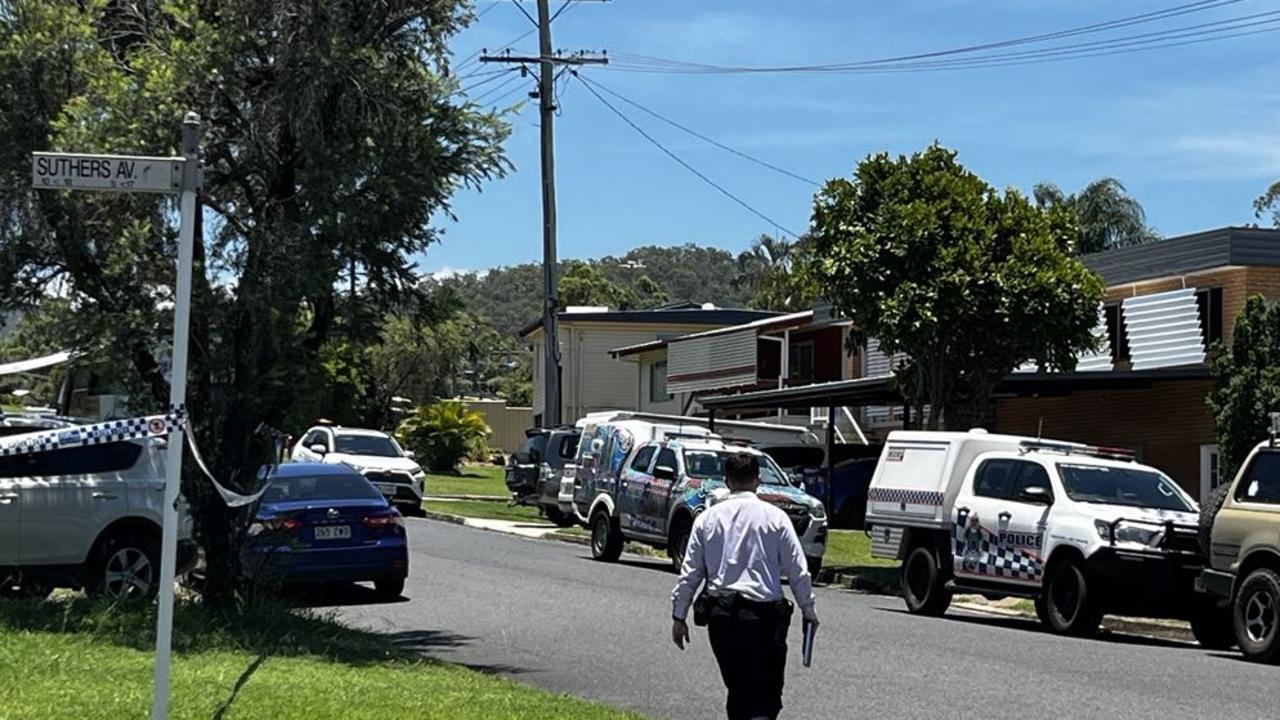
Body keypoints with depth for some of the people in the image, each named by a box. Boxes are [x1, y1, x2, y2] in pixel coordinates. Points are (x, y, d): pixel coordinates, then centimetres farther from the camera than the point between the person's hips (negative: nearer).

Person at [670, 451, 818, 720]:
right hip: (763, 616, -3)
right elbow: (798, 571, -1)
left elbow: (689, 572, 6)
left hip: (720, 616, 3)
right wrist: (808, 611, 10)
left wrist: (679, 616, 13)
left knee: (737, 689, 16)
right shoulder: (775, 517, -2)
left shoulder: (708, 518, 5)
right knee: (766, 695, 0)